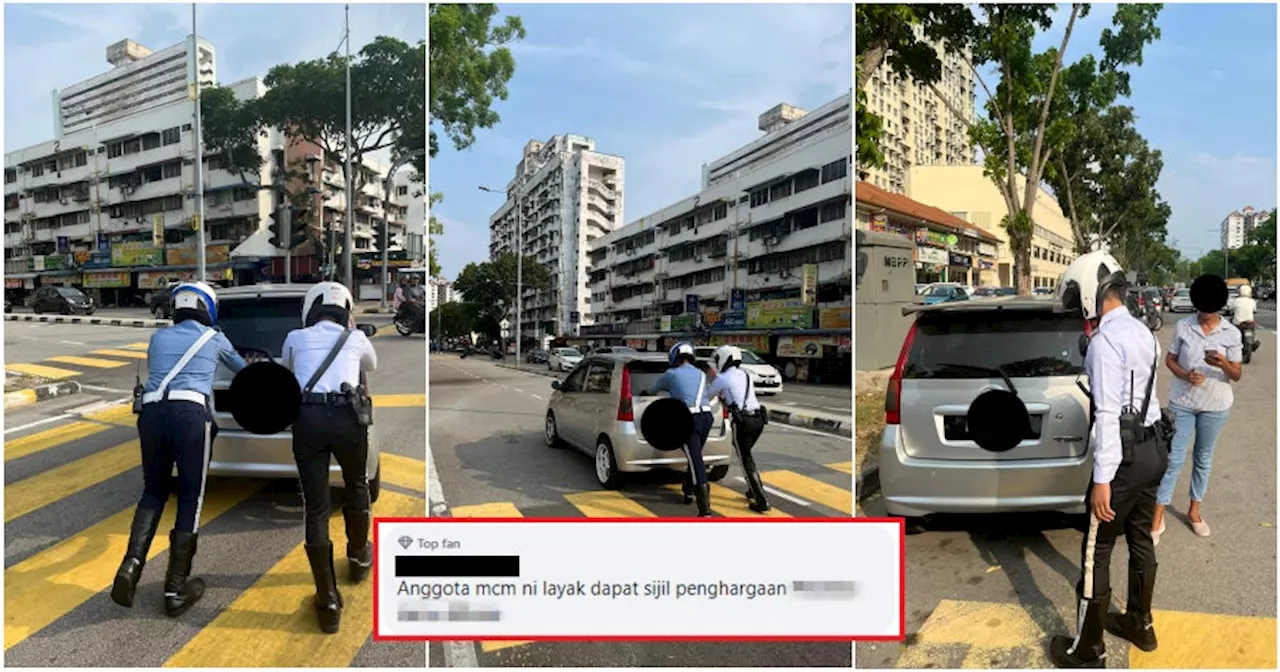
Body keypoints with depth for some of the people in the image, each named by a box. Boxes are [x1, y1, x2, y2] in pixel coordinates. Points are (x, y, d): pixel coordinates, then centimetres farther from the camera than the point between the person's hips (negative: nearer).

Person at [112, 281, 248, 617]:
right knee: (191, 498, 5)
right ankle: (176, 589, 7)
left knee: (153, 492, 19)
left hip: (152, 412, 4)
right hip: (191, 413, -3)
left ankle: (131, 565, -3)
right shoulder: (214, 338, 17)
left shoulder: (158, 337, 23)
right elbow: (242, 368, 36)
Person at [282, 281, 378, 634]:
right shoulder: (356, 337, 17)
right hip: (346, 416, 0)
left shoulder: (295, 338, 18)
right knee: (356, 486, 27)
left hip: (307, 418, 0)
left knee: (315, 509, 5)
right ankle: (358, 557, 46)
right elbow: (371, 366, 40)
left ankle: (329, 603, 5)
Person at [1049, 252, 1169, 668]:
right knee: (1140, 540, 21)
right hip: (1153, 449, 9)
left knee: (1095, 554, 1)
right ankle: (1140, 625, 37)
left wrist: (1102, 480, -21)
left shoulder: (1105, 340, -21)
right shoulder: (1142, 332, 8)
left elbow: (1108, 414, -23)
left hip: (1125, 456, -9)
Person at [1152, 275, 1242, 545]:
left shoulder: (1231, 333, -6)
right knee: (1174, 458, -1)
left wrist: (1223, 364, -27)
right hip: (1182, 402, -1)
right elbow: (1170, 359, 3)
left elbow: (1237, 375, -4)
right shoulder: (1183, 326, -6)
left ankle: (1194, 510, 30)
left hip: (1215, 405, 1)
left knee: (1203, 459, 14)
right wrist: (1185, 374, -18)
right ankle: (1158, 516, 4)